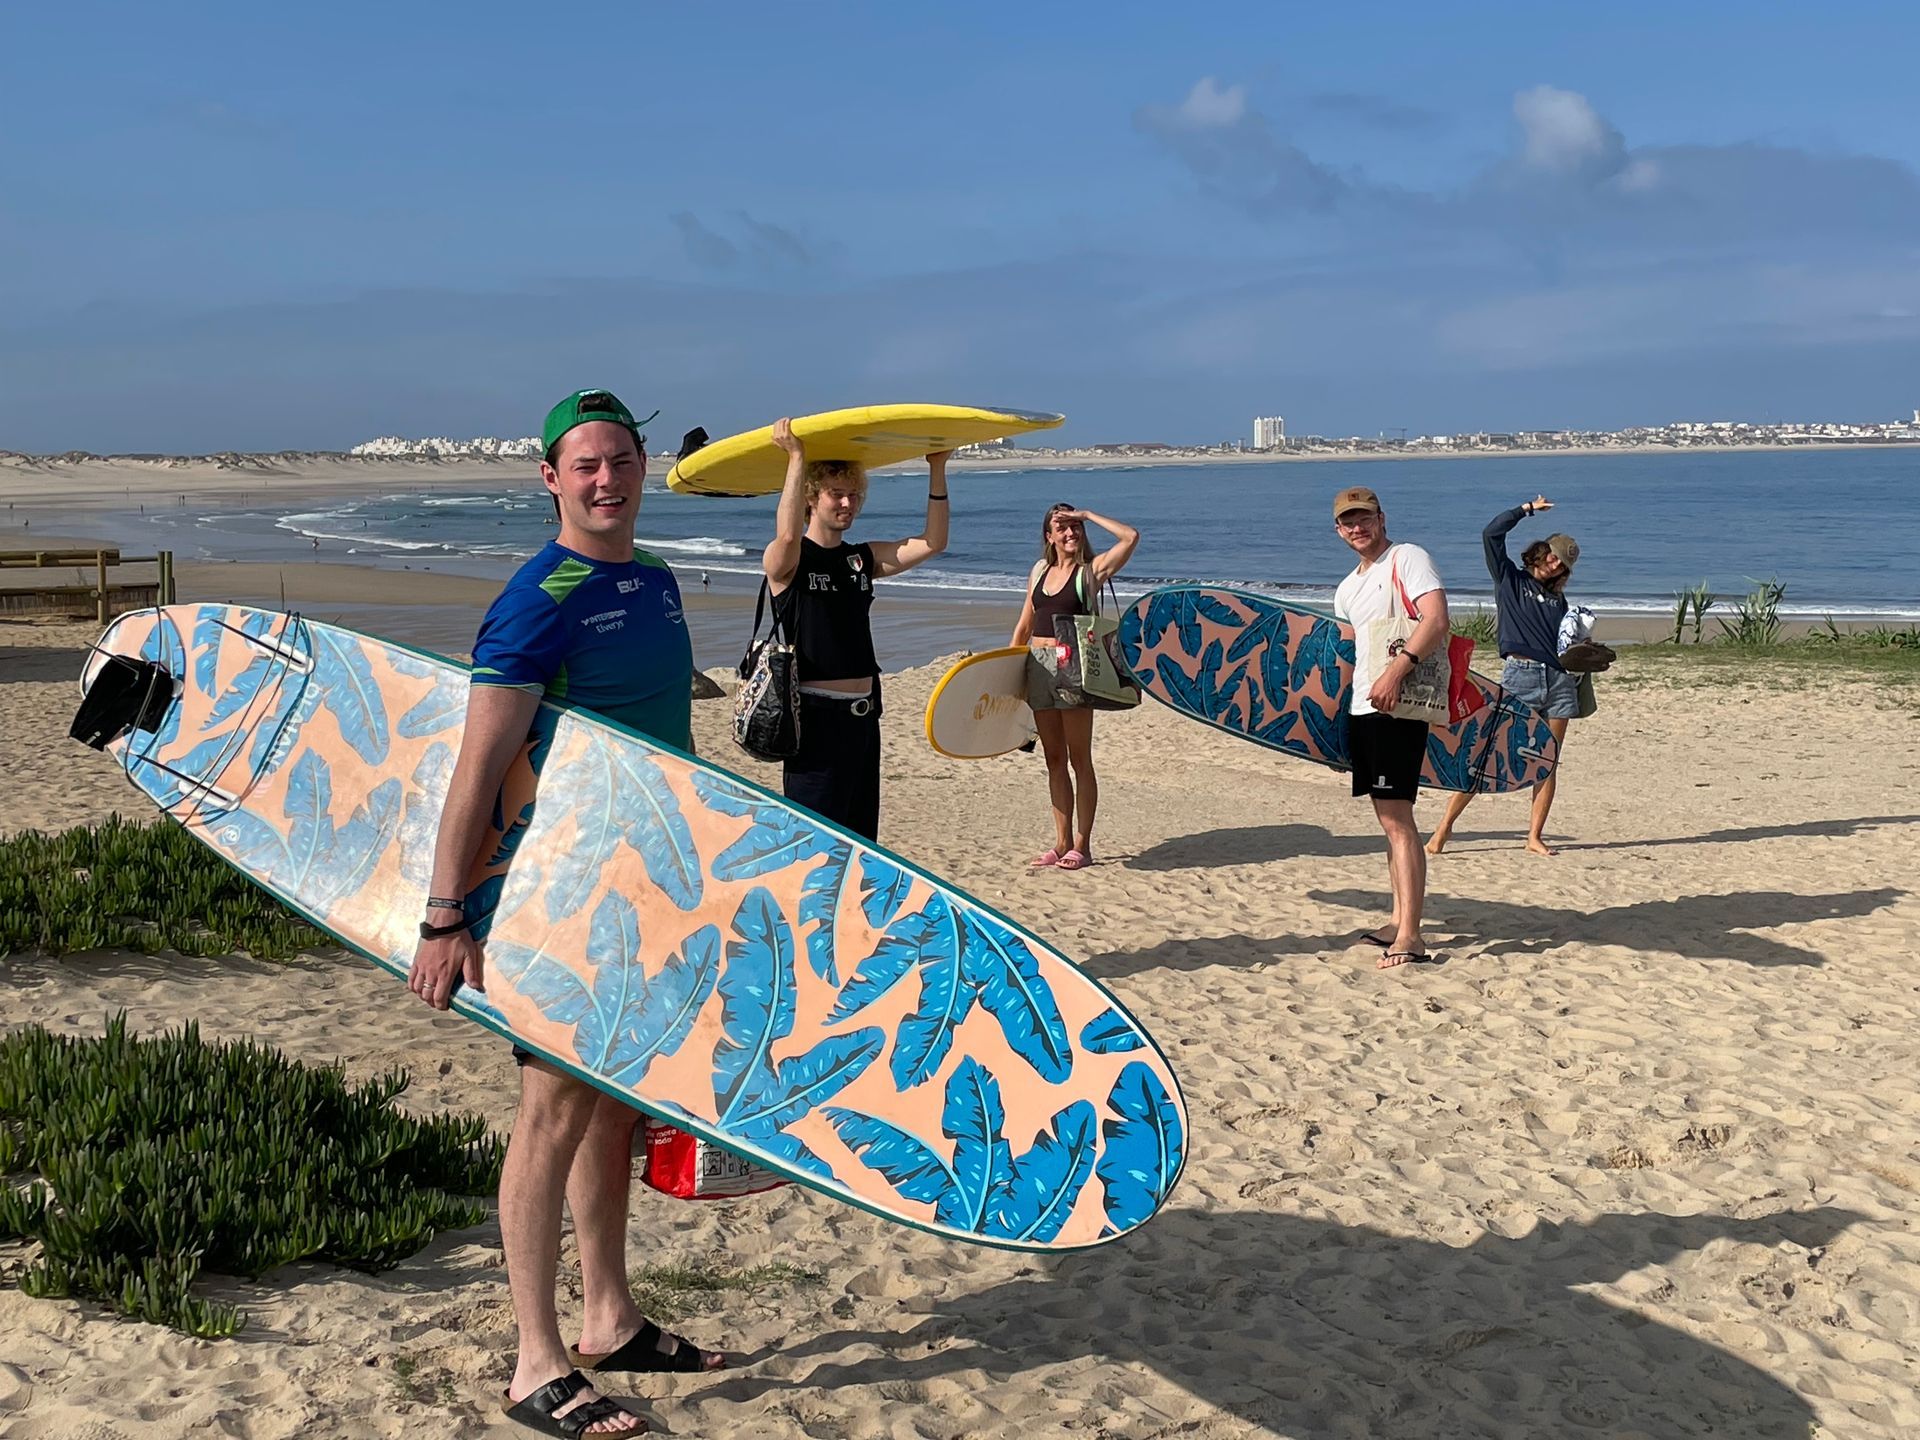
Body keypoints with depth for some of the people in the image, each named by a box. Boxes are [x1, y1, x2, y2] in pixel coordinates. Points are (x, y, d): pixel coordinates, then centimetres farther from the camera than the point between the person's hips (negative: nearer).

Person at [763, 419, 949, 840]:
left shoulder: (865, 559, 12)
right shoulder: (784, 561, -6)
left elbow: (933, 542, 2)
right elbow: (788, 535, -30)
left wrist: (937, 470, -3)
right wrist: (797, 458, -27)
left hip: (864, 713, 7)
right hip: (816, 715, -7)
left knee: (861, 836, 13)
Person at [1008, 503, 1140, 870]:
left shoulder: (1092, 569, -2)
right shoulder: (1041, 570, 14)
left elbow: (1131, 536, -16)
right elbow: (1024, 626, 18)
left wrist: (1087, 515, -8)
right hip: (1038, 667, 6)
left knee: (1079, 759, -1)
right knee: (1054, 759, 9)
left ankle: (1081, 845, 2)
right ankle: (1062, 842, 15)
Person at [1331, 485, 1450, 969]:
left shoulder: (1408, 558, -5)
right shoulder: (1347, 589, 20)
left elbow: (1436, 620, -20)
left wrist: (1397, 668, -32)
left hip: (1397, 706, -9)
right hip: (1362, 709, 9)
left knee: (1396, 819, -13)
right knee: (1388, 819, 12)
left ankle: (1410, 936, -14)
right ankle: (1399, 920, 19)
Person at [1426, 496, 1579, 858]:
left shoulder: (1558, 599, 22)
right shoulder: (1509, 579, 9)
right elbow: (1491, 534, -2)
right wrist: (1528, 508, 5)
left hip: (1559, 679, 5)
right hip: (1519, 675, -5)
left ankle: (1535, 836, 7)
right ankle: (1446, 825, -3)